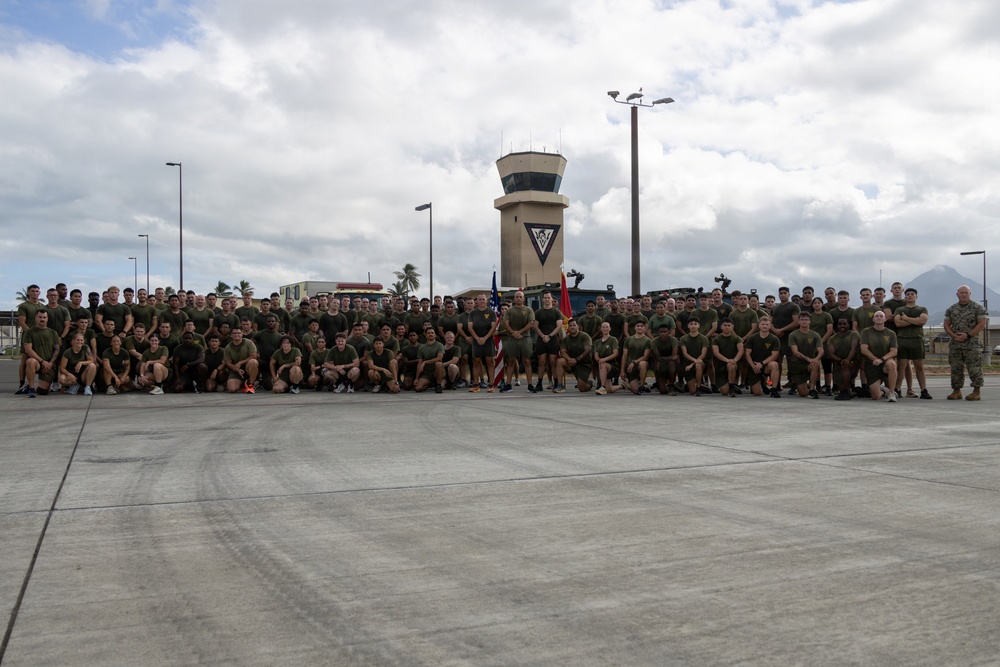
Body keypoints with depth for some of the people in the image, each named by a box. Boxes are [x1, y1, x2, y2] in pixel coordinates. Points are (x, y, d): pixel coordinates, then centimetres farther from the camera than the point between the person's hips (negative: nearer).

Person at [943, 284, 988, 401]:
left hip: (971, 344, -4)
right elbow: (946, 325, 12)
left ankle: (976, 392, -1)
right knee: (956, 368, 6)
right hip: (955, 344, 4)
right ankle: (956, 391, 13)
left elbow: (982, 324, -7)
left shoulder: (978, 308, -1)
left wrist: (968, 335, -15)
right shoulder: (951, 309, 13)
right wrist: (954, 335, -6)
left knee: (974, 368, -6)